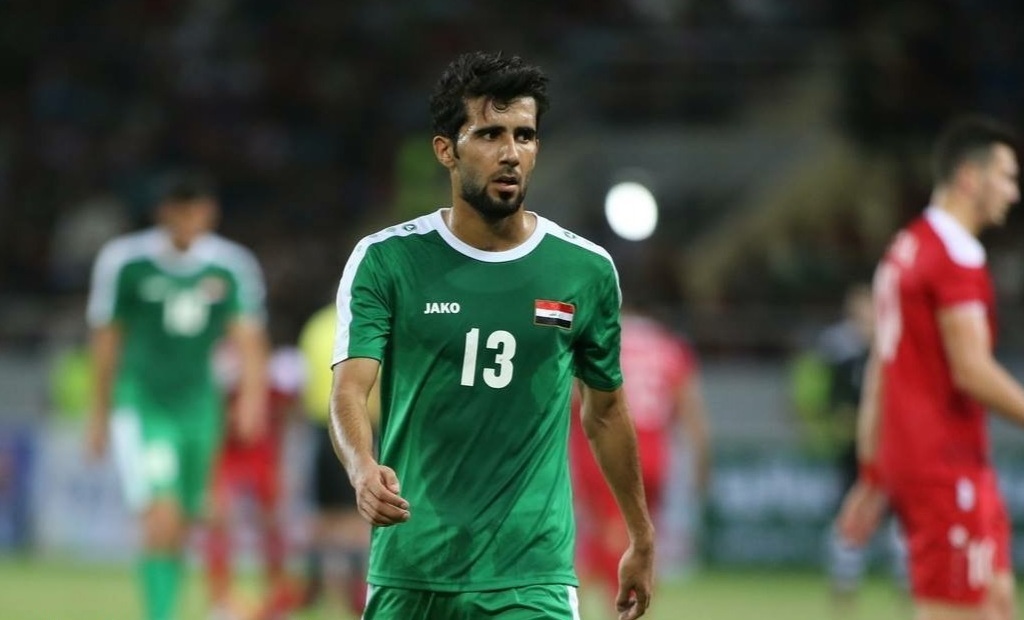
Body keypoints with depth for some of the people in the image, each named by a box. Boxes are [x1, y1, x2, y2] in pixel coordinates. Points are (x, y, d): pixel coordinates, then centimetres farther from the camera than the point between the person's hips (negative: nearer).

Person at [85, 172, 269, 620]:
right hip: (141, 405, -4)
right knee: (163, 519, -20)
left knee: (179, 531, 11)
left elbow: (249, 336, -7)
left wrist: (252, 394, -25)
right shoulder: (125, 261, -7)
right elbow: (106, 339, 3)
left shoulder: (232, 267, -2)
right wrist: (99, 415, 8)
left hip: (197, 406, 4)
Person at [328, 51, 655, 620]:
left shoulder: (587, 270, 4)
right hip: (407, 573, 0)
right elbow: (350, 389, -12)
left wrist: (642, 537, 23)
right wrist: (364, 469, -34)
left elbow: (605, 411, 17)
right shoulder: (386, 260, -2)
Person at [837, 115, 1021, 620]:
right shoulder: (956, 256, -14)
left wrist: (873, 478, 20)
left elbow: (879, 375, 18)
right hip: (948, 470, -10)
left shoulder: (905, 250, 16)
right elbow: (972, 371, -21)